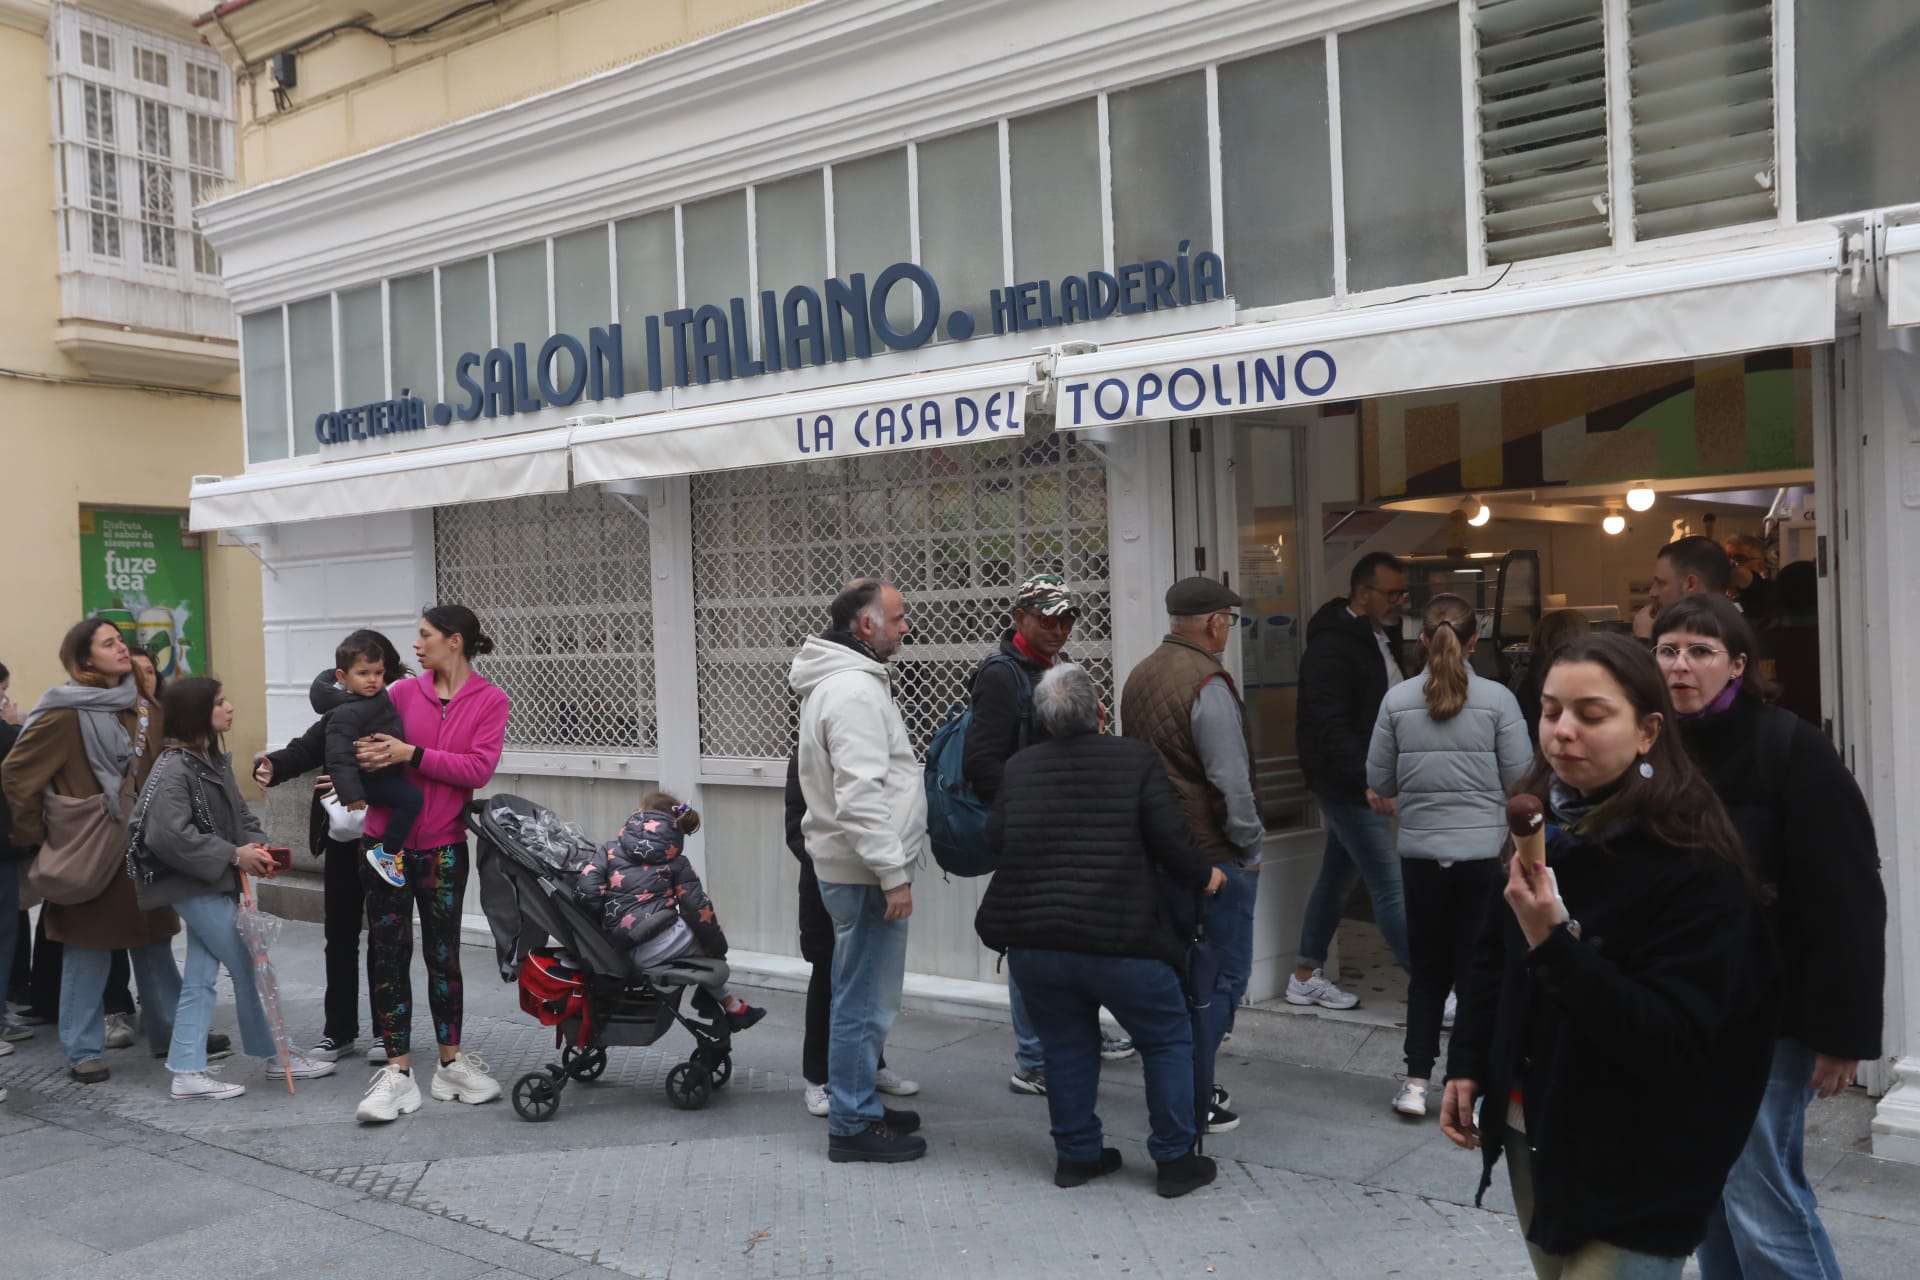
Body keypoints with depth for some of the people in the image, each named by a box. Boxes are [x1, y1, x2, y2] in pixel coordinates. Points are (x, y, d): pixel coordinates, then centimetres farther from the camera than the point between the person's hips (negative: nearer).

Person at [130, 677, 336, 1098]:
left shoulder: (215, 760, 11)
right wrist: (232, 855, -21)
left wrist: (256, 845, -6)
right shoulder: (174, 769, -18)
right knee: (248, 967, -1)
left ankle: (188, 1072, 14)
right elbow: (169, 835, -26)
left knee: (201, 977, 10)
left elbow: (239, 813, 15)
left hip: (212, 884, 9)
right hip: (194, 885, -9)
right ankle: (277, 1058, 12)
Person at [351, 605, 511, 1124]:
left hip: (443, 847, -1)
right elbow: (364, 741, 10)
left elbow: (478, 768, -15)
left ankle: (451, 1062, 26)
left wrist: (411, 754, -19)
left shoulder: (490, 701, -5)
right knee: (388, 953, 2)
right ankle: (398, 1072, 10)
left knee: (443, 953, 11)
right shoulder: (403, 693, 2)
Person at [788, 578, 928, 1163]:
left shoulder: (840, 680, 15)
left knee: (861, 996, 19)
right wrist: (893, 875, -22)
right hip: (866, 871, -11)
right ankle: (853, 1125, 8)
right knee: (866, 1001, -2)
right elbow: (861, 797, -26)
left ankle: (859, 1107, 31)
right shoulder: (855, 689, -19)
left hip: (851, 866, 11)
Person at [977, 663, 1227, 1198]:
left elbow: (995, 838, 13)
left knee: (1066, 1042, 20)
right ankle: (1175, 1159, 18)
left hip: (1031, 939, 4)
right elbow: (1170, 837, -6)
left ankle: (1076, 1154, 25)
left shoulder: (1021, 765, 8)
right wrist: (1203, 876, 13)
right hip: (1117, 938, -3)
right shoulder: (1137, 759, -2)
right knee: (1167, 1039, 14)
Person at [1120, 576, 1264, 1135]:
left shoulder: (1139, 675, 9)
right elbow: (1230, 780, -20)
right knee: (1223, 975, 2)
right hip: (1214, 855, -8)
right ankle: (1193, 1102, 4)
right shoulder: (1206, 684, -18)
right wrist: (1250, 843, -7)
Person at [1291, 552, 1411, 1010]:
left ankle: (1306, 978, 26)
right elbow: (1331, 727, -23)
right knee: (1391, 886, -7)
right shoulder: (1332, 645, -17)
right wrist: (1369, 778, -29)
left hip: (1368, 781, 10)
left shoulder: (1382, 636, 13)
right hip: (1348, 784, -10)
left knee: (1338, 876, 15)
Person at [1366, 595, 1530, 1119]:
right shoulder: (1497, 699, -8)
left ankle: (1416, 1081, 15)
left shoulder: (1398, 700, -4)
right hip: (1482, 850, -1)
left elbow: (1378, 782, 2)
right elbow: (1521, 780, -4)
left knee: (1426, 970, 15)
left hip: (1421, 852, 2)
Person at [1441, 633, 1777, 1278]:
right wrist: (1467, 1067, 8)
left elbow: (1674, 1042, -24)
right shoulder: (1540, 821, 0)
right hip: (1531, 1132, 7)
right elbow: (1492, 960, 12)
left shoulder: (1695, 865, -21)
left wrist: (1556, 943, -33)